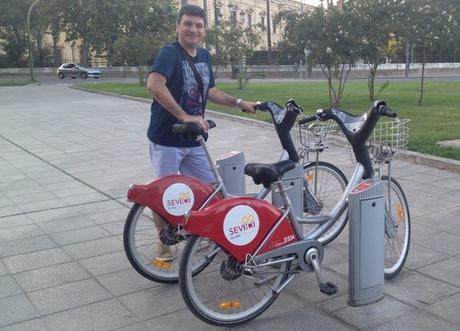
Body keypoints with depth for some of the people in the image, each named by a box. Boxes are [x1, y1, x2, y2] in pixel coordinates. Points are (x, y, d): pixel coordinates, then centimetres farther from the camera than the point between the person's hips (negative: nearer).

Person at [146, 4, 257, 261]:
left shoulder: (205, 56, 9)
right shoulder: (170, 52, -15)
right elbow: (154, 84, -33)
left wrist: (238, 102, 9)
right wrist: (184, 116, -37)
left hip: (194, 140, 7)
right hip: (167, 139, -7)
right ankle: (163, 242, 22)